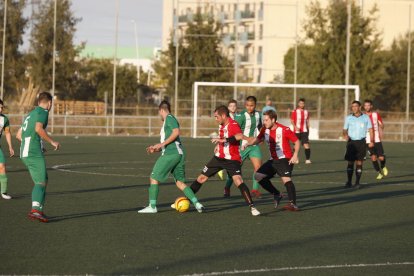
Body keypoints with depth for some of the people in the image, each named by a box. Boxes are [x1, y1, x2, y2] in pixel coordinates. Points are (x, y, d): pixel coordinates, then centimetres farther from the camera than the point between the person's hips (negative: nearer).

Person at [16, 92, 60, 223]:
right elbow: (38, 128, -20)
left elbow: (19, 135, 29)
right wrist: (52, 142, -11)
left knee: (42, 181, 14)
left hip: (25, 153, 9)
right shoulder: (43, 111, -2)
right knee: (41, 182, -15)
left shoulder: (30, 114, 24)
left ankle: (39, 211, 9)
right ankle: (35, 210, -31)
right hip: (34, 153, -9)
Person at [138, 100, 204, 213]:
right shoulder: (167, 121, 26)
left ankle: (152, 207, -3)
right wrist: (156, 149, 20)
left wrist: (162, 144, -17)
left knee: (154, 178, -2)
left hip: (171, 154, -9)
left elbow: (176, 132, -19)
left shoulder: (169, 118, -2)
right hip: (178, 154, 9)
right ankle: (197, 204, -1)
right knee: (180, 182, 10)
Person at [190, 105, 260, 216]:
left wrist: (223, 140, -42)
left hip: (232, 160, -8)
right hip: (219, 157, 8)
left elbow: (240, 136, -42)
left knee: (238, 181, -25)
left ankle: (252, 207, -22)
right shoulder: (222, 125, 8)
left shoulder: (233, 125, -20)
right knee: (201, 178, 10)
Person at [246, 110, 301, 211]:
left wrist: (295, 155, -21)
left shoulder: (284, 130, -16)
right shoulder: (265, 130, 2)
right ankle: (277, 195, 15)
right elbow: (257, 140, 15)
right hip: (273, 160, 8)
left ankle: (293, 204, -32)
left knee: (286, 179, -27)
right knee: (259, 176, 4)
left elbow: (297, 141, -10)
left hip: (285, 159, -8)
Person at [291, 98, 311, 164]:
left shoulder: (306, 112, 10)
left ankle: (308, 159, -15)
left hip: (304, 131, 1)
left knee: (306, 145, -14)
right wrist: (295, 127, -17)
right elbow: (292, 121, -2)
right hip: (297, 131, -1)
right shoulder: (295, 112, -1)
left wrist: (308, 129, 17)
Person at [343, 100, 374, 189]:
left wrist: (371, 141, -4)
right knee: (350, 163, -1)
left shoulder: (366, 118, 6)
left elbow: (370, 129, 7)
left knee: (359, 163, -3)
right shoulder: (348, 118, 8)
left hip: (361, 142, -1)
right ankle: (349, 182, 7)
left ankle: (357, 182, 2)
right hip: (351, 142, 1)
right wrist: (345, 135, -13)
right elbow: (345, 129, 10)